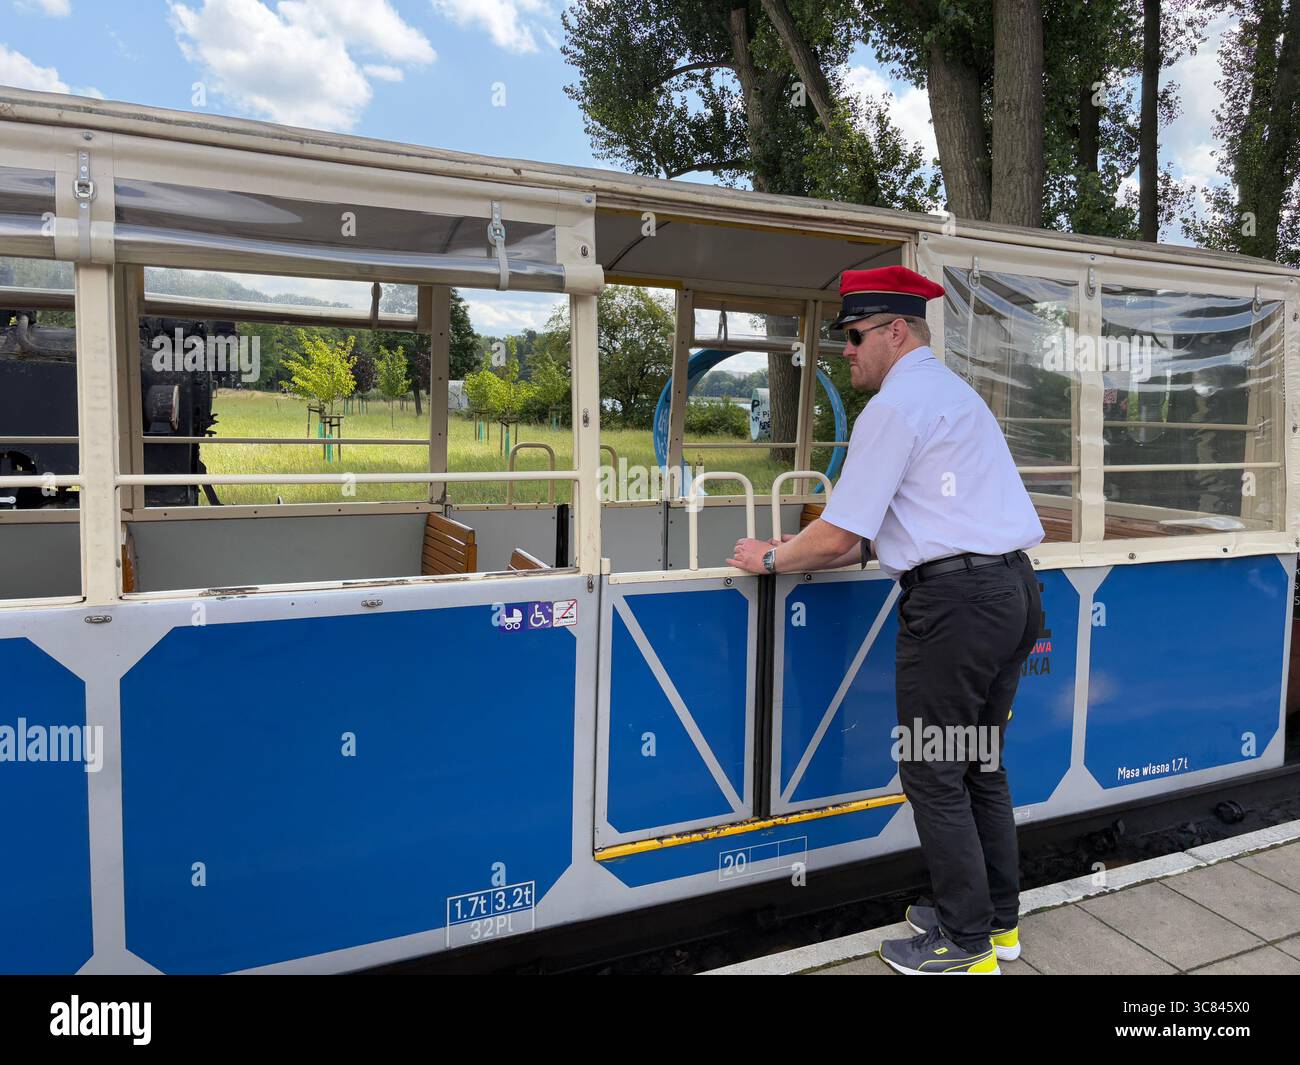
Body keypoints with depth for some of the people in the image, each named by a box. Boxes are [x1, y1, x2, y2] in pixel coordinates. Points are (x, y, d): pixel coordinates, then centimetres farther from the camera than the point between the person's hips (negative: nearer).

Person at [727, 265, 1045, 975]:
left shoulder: (895, 406, -11)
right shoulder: (956, 392, 20)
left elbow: (838, 536, -13)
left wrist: (771, 559, 3)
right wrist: (825, 552, 22)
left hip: (952, 599, -10)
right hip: (1011, 590, 10)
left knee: (934, 777, 3)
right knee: (981, 765, 19)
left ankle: (967, 944, 15)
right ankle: (997, 919, 32)